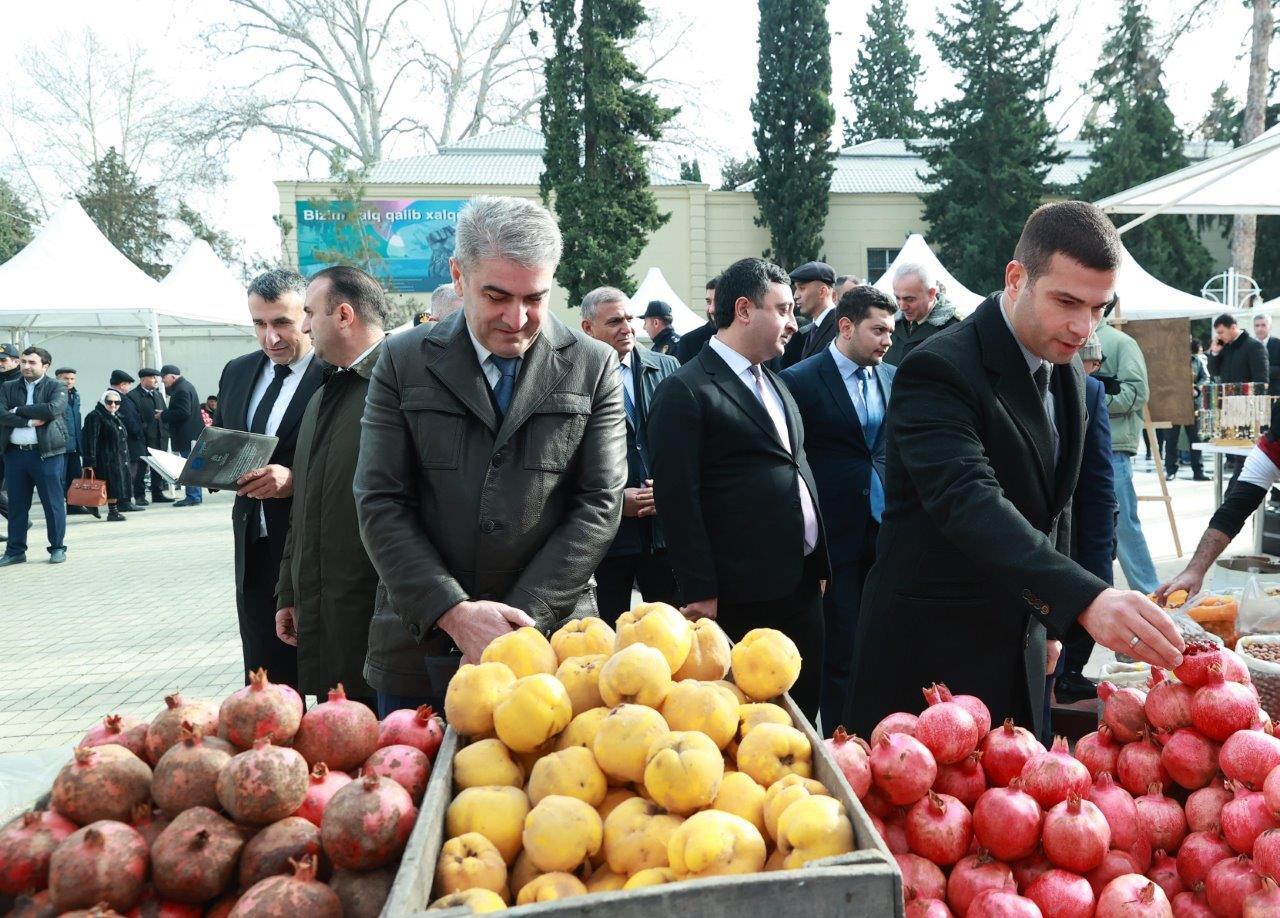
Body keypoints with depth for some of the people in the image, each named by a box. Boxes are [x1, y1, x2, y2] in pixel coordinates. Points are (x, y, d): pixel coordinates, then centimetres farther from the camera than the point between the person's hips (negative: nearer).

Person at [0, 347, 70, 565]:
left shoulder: (56, 387, 1)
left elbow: (52, 409, -18)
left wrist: (18, 410, -9)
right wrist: (30, 421, -13)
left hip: (46, 453, -4)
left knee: (53, 503, 1)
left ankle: (58, 548, 12)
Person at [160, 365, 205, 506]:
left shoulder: (182, 389, -16)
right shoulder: (184, 386, 16)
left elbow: (183, 413, -23)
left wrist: (164, 415, -13)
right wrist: (165, 413, 7)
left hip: (187, 436, -10)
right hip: (189, 435, 10)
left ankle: (193, 497, -6)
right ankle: (195, 496, 18)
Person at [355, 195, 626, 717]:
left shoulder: (594, 368, 0)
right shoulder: (403, 362, 1)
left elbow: (600, 505, -4)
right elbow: (380, 503, -3)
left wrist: (520, 623, -12)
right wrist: (453, 611, -14)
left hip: (549, 642, -1)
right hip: (418, 649, 1)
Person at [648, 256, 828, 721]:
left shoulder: (775, 384, 16)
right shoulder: (686, 391, -11)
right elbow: (676, 499, -15)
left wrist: (818, 564, 16)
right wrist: (700, 593, -17)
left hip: (801, 585, 8)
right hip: (740, 598, -8)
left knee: (803, 710, 15)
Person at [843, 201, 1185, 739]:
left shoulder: (1068, 377, 7)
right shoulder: (939, 371, -21)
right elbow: (968, 503, -35)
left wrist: (1052, 621, 17)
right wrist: (1086, 600, -45)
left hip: (1019, 651, 8)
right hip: (930, 660, -8)